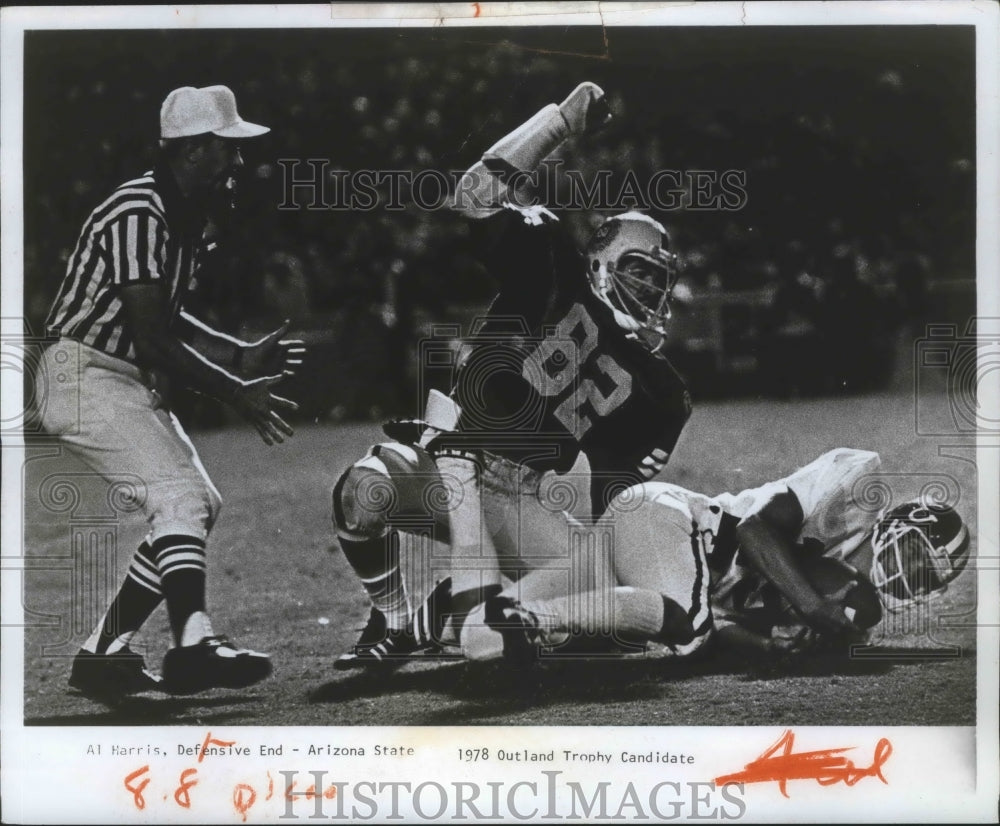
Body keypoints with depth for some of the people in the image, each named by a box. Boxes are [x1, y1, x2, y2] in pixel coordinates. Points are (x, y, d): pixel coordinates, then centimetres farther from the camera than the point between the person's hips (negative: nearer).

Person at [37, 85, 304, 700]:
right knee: (181, 496, -22)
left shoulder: (193, 217, 11)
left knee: (201, 505, 5)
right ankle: (193, 641, -30)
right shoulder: (139, 214, -20)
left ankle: (104, 651, 9)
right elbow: (152, 339, -22)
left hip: (135, 384, 10)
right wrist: (238, 393, -18)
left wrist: (241, 357, 12)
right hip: (86, 377, -10)